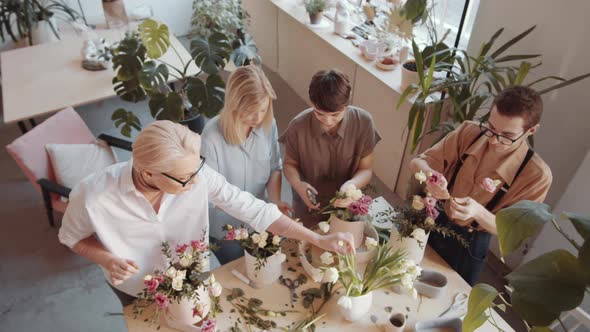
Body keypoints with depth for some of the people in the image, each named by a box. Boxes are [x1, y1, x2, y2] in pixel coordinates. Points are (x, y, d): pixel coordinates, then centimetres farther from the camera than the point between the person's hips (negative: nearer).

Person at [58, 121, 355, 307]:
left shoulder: (197, 175, -34)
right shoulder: (94, 197, -35)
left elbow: (253, 209, -29)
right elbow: (72, 236, -12)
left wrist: (319, 240, -32)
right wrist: (106, 260, -32)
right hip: (136, 290, -1)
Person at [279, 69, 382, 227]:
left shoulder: (363, 122, -21)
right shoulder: (299, 126, -23)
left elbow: (366, 169, -10)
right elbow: (290, 164, -6)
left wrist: (351, 185, -32)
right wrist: (297, 184, -27)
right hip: (308, 207, -1)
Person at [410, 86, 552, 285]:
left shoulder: (537, 175, -24)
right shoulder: (469, 132, -18)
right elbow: (418, 162, -14)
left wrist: (477, 211, -39)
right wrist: (431, 176, -38)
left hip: (470, 244, -2)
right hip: (433, 220, 3)